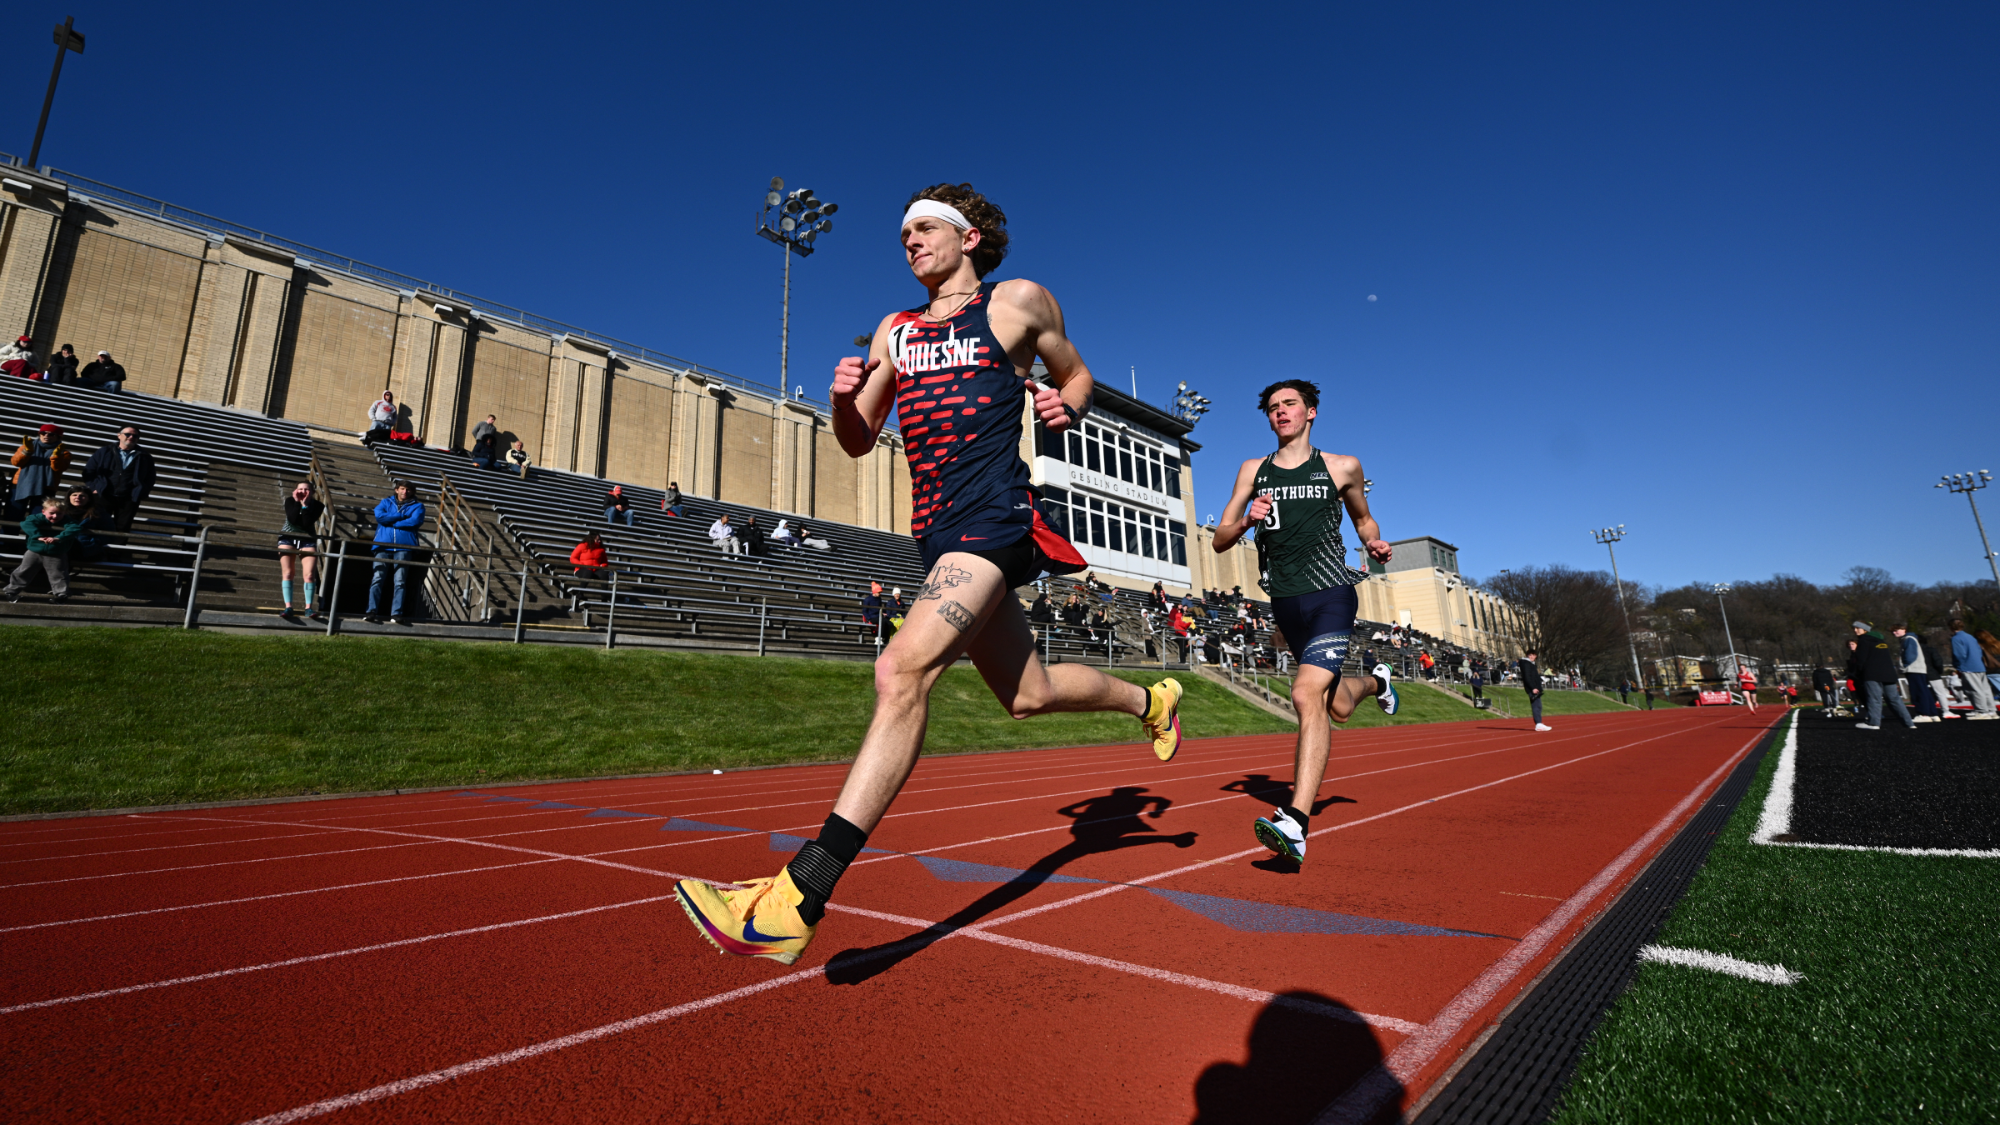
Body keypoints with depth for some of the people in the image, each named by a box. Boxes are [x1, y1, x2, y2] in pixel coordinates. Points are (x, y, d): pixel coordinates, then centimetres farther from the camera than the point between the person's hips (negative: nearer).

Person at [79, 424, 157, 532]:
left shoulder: (145, 457, 9)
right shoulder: (104, 452, 9)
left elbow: (150, 478, 7)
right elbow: (89, 471, 8)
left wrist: (140, 494, -5)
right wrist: (96, 488, -5)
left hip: (128, 500, 0)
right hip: (103, 497, 0)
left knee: (122, 530, 3)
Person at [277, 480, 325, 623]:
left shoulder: (317, 505, -6)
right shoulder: (290, 501, -3)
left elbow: (307, 523, -19)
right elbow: (293, 520, -19)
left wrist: (305, 504, -20)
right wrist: (297, 502, -17)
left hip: (308, 540, -1)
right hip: (288, 538, 1)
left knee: (309, 574, -12)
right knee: (287, 573, -8)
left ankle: (309, 607, -12)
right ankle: (288, 607, -12)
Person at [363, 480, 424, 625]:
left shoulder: (417, 506, 14)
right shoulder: (386, 502, 19)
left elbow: (415, 521, -6)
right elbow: (379, 516, -1)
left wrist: (390, 521, -1)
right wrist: (402, 516, -1)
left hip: (403, 548, -1)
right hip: (383, 547, 1)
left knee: (400, 582, -8)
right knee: (377, 579, -9)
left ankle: (396, 614, -12)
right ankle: (372, 612, -14)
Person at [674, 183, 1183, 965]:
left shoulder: (1018, 302, 7)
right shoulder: (894, 330, 20)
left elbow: (1076, 374, 21)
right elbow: (858, 442, 18)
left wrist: (1065, 408, -1)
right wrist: (843, 396, -3)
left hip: (993, 517, -7)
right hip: (936, 529, 7)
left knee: (903, 670, -25)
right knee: (1027, 694, 15)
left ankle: (799, 897, -23)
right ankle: (1150, 700, 44)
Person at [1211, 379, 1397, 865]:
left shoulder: (1342, 468, 5)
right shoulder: (1253, 471, 9)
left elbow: (1363, 519, 22)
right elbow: (1219, 541, 7)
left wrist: (1374, 543, 0)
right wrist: (1245, 521, -14)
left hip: (1330, 593, -3)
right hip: (1285, 601, 4)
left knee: (1307, 694, -23)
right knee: (1337, 707, 17)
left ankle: (1295, 824, -24)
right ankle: (1375, 681, 53)